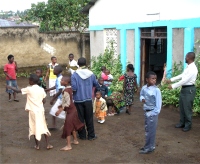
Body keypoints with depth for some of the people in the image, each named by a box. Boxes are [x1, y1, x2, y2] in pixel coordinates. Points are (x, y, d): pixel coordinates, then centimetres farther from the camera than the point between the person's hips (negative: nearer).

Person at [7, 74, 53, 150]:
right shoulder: (41, 89, 0)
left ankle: (37, 145, 17)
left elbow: (18, 91, -6)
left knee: (35, 128, 9)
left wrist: (9, 87, 9)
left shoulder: (29, 89, -12)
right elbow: (44, 101, 2)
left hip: (33, 111, -3)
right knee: (44, 127, 12)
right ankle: (48, 144, 13)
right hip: (41, 110, 3)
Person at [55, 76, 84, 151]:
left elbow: (67, 103, -26)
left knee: (67, 127, -4)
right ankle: (75, 140, 35)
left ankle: (68, 145, -1)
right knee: (72, 126, 22)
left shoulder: (65, 90, -22)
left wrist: (60, 110, -28)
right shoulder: (70, 88, 6)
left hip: (70, 110, -10)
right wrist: (62, 106, 21)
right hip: (73, 109, 10)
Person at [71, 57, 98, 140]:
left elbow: (73, 88, -18)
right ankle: (91, 135, 17)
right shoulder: (91, 74, -3)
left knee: (80, 118, 10)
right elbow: (95, 84, 11)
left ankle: (82, 135, 18)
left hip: (78, 100, -2)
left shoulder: (74, 75, -13)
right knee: (89, 118, 11)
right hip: (88, 99, 2)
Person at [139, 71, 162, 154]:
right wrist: (142, 99, -5)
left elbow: (158, 103, -17)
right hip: (146, 111, 6)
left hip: (153, 113, -6)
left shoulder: (156, 90, -18)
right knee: (147, 129, 17)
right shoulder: (144, 88, -2)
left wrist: (152, 114, -17)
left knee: (150, 131, 3)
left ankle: (148, 148, 16)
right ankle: (150, 146, 32)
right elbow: (141, 94, 19)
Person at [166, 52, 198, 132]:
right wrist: (171, 80, 15)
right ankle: (182, 123, 29)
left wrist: (173, 86, -20)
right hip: (184, 88, 9)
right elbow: (182, 75, 19)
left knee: (187, 108, 2)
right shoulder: (188, 67, 8)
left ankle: (188, 125, 17)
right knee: (182, 107, 16)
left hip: (189, 89, -9)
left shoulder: (192, 69, -22)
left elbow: (185, 80, -24)